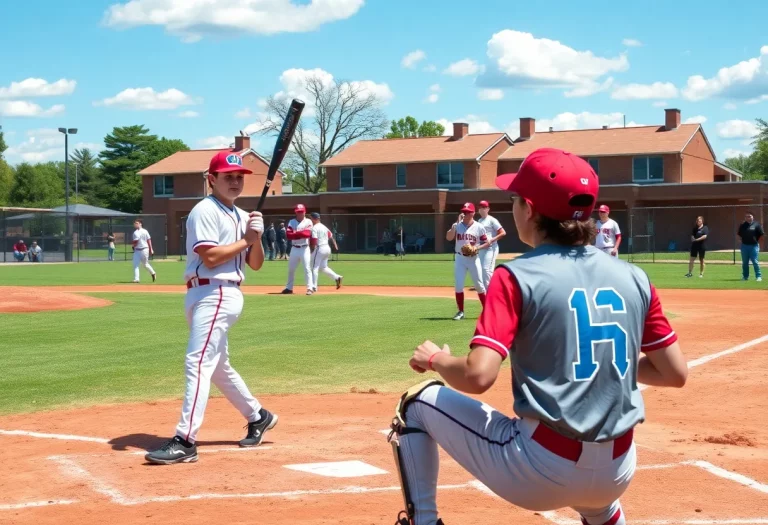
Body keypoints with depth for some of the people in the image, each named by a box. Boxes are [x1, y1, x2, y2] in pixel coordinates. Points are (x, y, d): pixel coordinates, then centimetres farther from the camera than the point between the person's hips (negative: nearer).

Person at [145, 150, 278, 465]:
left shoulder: (242, 217, 13)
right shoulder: (205, 211, -3)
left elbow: (256, 264, 13)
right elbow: (211, 257, -14)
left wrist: (256, 238, -5)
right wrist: (246, 240, -8)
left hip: (221, 295, 0)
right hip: (207, 293, 0)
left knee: (198, 364, -11)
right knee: (217, 366, 12)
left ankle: (185, 441, -18)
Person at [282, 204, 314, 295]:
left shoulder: (308, 222, -1)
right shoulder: (291, 222, 7)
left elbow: (308, 233, -16)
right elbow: (288, 235, -7)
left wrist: (295, 233, -12)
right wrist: (301, 233, -17)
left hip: (304, 248, -3)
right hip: (294, 249, 4)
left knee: (307, 268, -9)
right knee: (291, 269, 9)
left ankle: (310, 288, -8)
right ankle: (289, 288, 19)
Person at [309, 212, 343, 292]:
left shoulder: (314, 228, -12)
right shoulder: (324, 227, 14)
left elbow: (314, 241, -19)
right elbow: (331, 236, 18)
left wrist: (312, 250, -12)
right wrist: (335, 245, 24)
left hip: (319, 249, -9)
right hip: (327, 248, 9)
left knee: (315, 268, -3)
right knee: (323, 267, 21)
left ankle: (314, 287, -4)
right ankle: (337, 277, 10)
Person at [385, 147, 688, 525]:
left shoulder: (517, 277, -10)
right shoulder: (633, 278, 3)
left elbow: (478, 376, -19)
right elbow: (676, 373, 6)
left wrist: (435, 359, 2)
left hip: (537, 473, -5)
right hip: (616, 477, 5)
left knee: (417, 403, 14)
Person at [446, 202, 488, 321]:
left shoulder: (479, 227, -3)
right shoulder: (457, 225, -2)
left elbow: (486, 243, 2)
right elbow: (448, 238, -17)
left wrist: (477, 248, -17)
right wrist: (456, 224, -23)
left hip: (473, 258, -1)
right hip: (460, 258, 1)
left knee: (479, 285, 3)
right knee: (458, 285, -2)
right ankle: (461, 312, 8)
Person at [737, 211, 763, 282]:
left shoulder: (756, 224, -2)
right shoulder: (742, 225, 7)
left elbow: (761, 235, 0)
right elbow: (739, 234, 16)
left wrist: (757, 242, -2)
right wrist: (742, 241, 6)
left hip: (754, 246, -4)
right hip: (744, 246, 4)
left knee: (755, 262, -6)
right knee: (745, 262, 10)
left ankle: (758, 276, -1)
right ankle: (745, 276, 19)